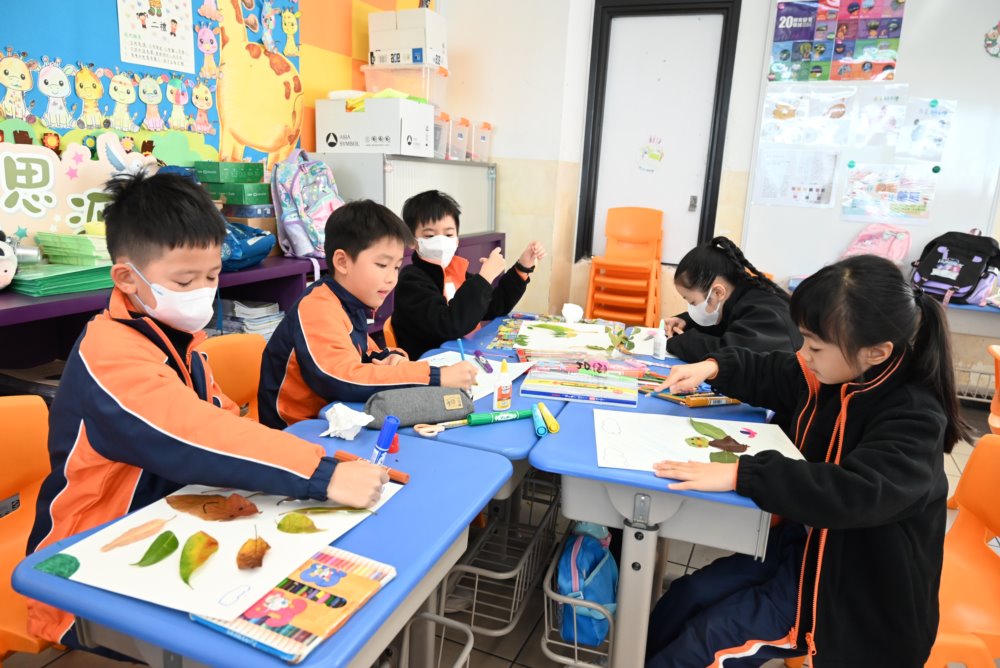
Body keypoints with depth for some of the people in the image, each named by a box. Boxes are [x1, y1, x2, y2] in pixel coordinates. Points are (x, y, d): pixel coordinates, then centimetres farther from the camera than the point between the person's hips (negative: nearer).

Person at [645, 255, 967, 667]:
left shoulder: (914, 419, -27)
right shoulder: (829, 375, -5)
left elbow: (856, 493, -44)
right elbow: (766, 374, 13)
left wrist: (738, 475, -46)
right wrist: (713, 367, -7)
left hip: (851, 581, -7)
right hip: (804, 538, 7)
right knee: (684, 598, 1)